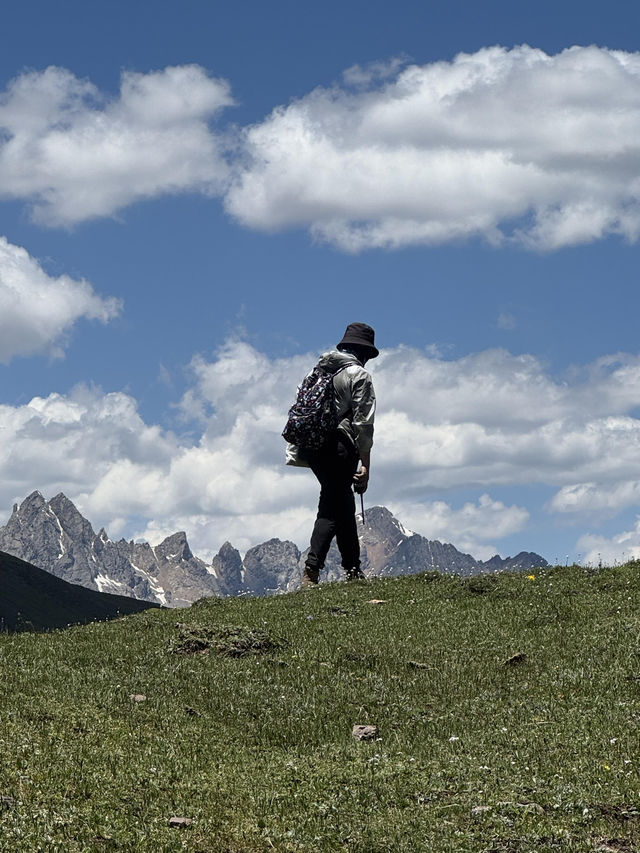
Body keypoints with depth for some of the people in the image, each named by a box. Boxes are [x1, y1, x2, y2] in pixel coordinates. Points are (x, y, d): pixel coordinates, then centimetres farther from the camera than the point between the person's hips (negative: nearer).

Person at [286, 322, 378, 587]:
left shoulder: (319, 369, 17)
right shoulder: (360, 376, -3)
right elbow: (363, 424, -8)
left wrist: (296, 451, 19)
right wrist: (365, 466, -7)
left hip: (311, 445, 7)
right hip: (338, 448, -7)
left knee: (343, 505, 16)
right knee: (332, 508, -4)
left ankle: (353, 570, 19)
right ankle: (311, 570, -15)